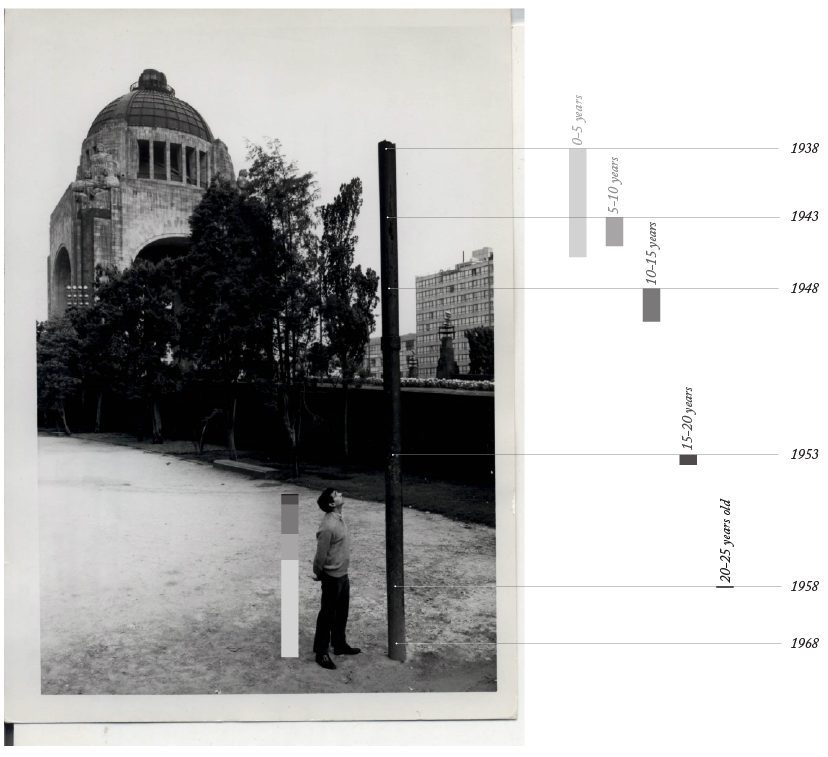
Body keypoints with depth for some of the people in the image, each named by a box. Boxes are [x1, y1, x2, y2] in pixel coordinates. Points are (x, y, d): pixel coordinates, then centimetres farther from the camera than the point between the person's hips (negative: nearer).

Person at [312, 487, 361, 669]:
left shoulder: (339, 518, 2)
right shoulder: (328, 526, -28)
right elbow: (321, 554, -18)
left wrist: (343, 571, 18)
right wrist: (318, 575, -5)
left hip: (343, 574, 9)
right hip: (332, 576, -9)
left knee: (342, 612, 20)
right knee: (327, 615, 5)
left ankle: (339, 645, 36)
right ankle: (321, 653, 18)